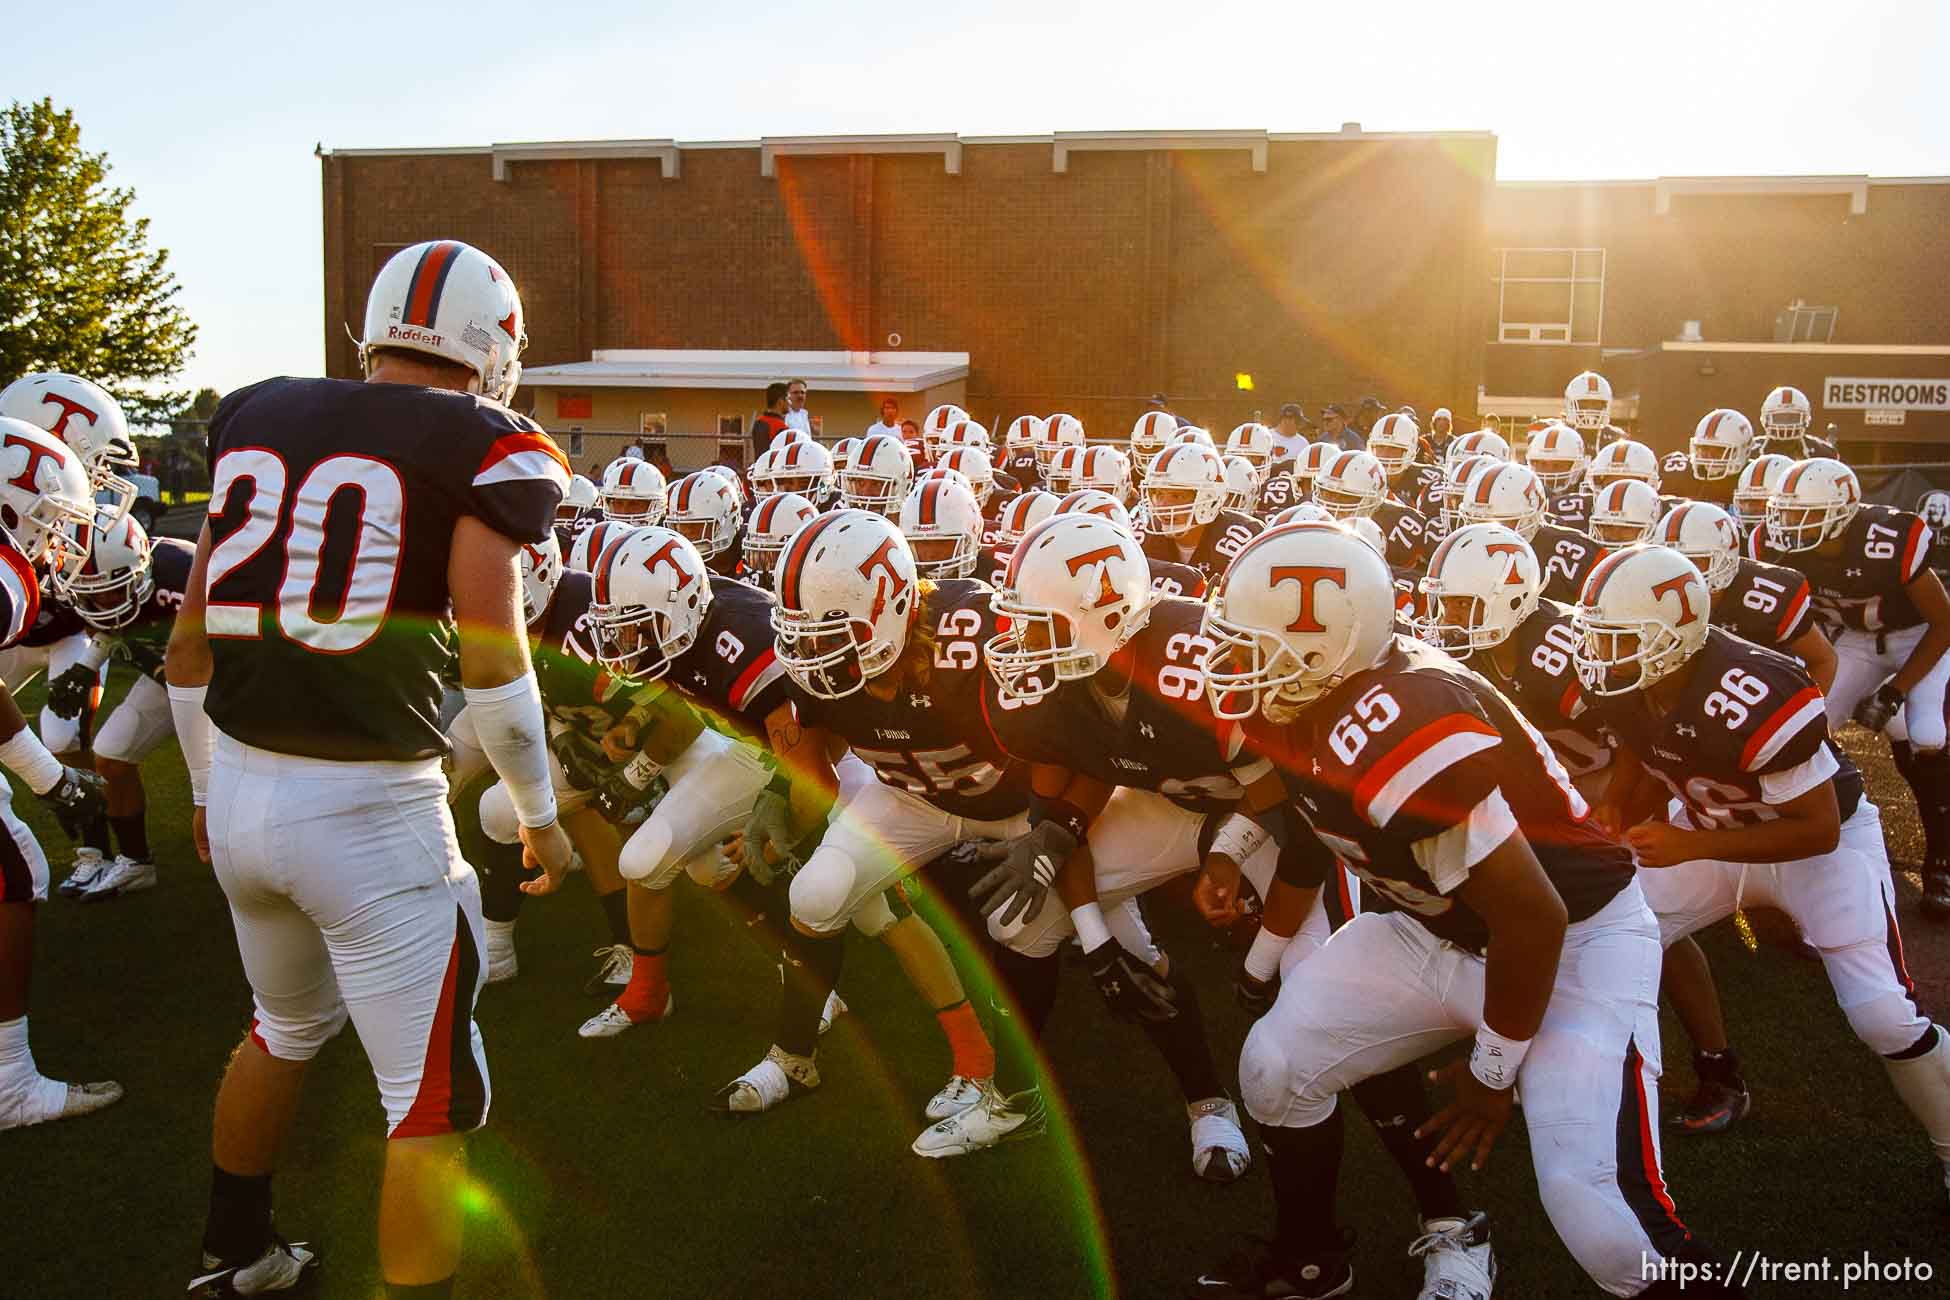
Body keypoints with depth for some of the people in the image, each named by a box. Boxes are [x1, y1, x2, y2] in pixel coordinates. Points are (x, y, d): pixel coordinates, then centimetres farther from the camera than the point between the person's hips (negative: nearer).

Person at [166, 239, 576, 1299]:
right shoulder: (483, 448, -9)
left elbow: (190, 638, 12)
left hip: (238, 791, 7)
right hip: (369, 812, -7)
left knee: (286, 1029, 31)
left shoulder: (254, 417, 7)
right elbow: (490, 658, -13)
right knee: (433, 1102, 8)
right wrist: (538, 815, 2)